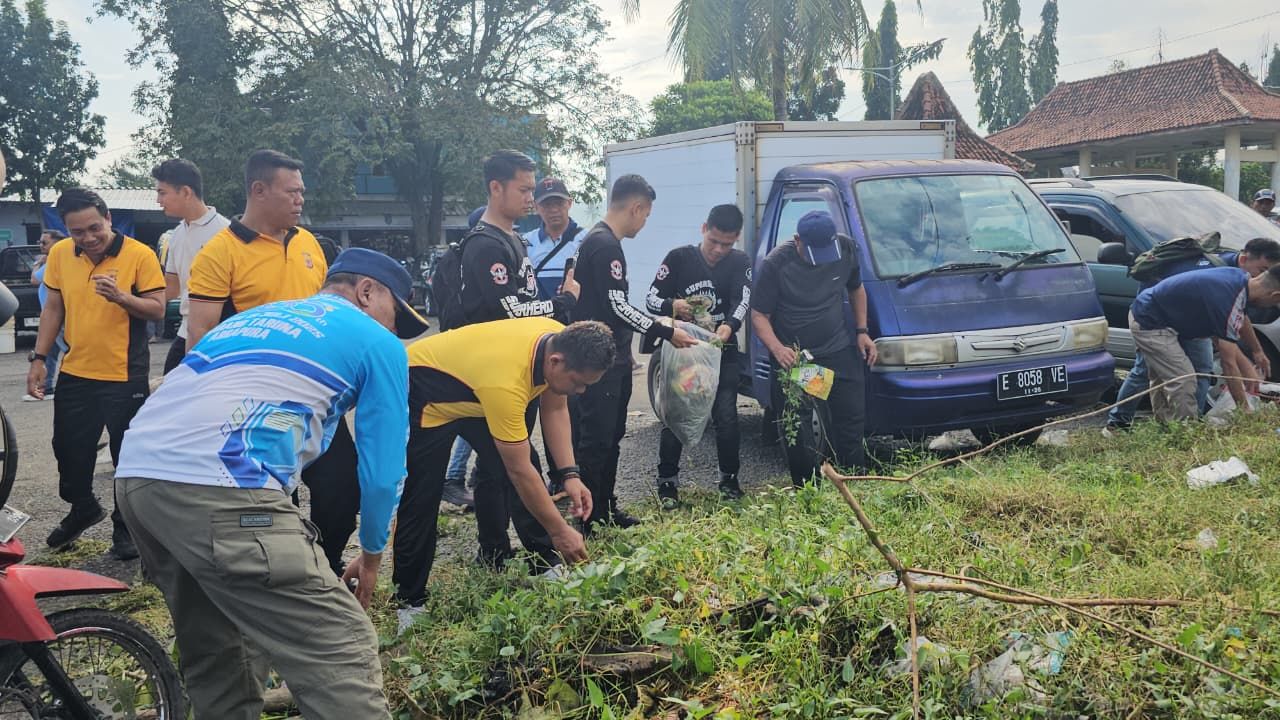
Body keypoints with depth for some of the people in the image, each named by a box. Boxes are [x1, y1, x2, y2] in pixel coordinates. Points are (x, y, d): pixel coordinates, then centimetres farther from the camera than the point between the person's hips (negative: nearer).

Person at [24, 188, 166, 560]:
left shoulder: (139, 254, -12)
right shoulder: (59, 254, 2)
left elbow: (158, 308, -12)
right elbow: (53, 308, 11)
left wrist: (121, 297, -30)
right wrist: (39, 358, 6)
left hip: (126, 377, -5)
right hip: (75, 375, 5)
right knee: (69, 450, 16)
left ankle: (126, 526, 20)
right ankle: (83, 509, 40)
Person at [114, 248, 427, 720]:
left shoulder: (255, 316, 33)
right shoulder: (377, 342, 12)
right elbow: (383, 471, 10)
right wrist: (371, 556, 28)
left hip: (134, 476, 9)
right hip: (218, 489, -9)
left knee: (215, 653, 25)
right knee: (343, 660, -4)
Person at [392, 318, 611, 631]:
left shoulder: (562, 341, -21)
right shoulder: (506, 381, -42)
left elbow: (555, 409, -5)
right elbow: (518, 471, -34)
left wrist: (570, 474, -14)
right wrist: (560, 531, -25)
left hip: (475, 392, 8)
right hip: (424, 397, -7)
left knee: (524, 467, -2)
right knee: (421, 500, -6)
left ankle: (549, 568, 9)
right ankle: (409, 602, 10)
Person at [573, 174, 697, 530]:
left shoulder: (598, 240, 15)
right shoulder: (606, 245, -17)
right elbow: (618, 307, -21)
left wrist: (656, 323, 18)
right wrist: (666, 333, -13)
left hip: (612, 358, 11)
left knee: (611, 436, 16)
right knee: (596, 440, -4)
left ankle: (605, 508, 26)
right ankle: (585, 518, 3)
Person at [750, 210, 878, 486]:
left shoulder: (845, 249, -4)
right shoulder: (775, 264, -17)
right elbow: (759, 315, -13)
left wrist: (862, 331, 7)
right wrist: (777, 348, -30)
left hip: (840, 352, 4)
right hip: (793, 360, -3)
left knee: (852, 422, 7)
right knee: (798, 436, 0)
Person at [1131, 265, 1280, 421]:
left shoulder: (1240, 277, 0)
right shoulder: (1228, 300, -27)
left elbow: (1241, 319, 24)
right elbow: (1228, 362, -21)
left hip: (1144, 314, 11)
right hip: (1150, 324, -11)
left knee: (1162, 381, 20)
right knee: (1183, 384, -12)